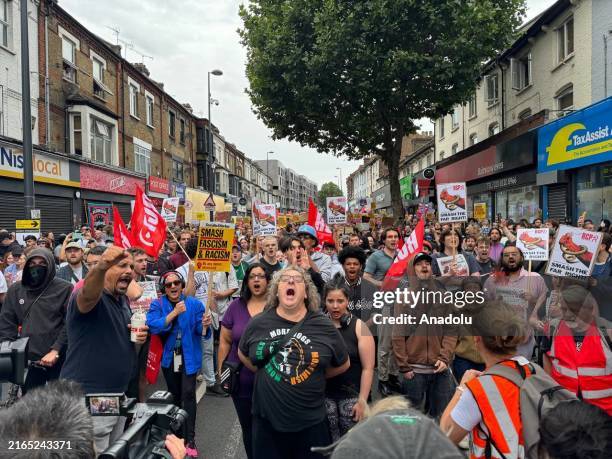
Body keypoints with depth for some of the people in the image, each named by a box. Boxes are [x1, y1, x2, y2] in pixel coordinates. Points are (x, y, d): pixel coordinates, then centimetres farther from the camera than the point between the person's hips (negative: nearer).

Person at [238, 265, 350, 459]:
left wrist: (315, 376, 3)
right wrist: (263, 373, 7)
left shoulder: (324, 327, -6)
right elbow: (243, 354, 15)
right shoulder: (258, 323, -3)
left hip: (311, 422, -1)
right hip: (267, 419, 1)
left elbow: (343, 364, 7)